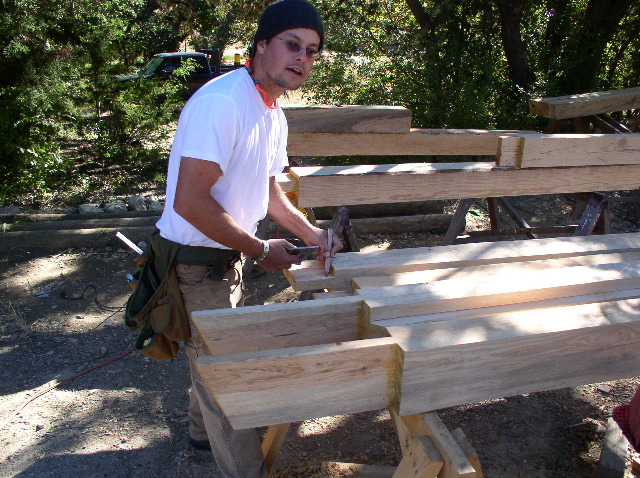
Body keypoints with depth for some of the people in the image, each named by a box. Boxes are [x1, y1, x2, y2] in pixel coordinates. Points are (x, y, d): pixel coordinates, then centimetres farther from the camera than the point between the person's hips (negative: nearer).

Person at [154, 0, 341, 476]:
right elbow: (189, 202, -31)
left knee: (216, 360, 27)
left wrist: (312, 233, 6)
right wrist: (260, 250, -21)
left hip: (226, 257, 10)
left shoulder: (275, 115, 6)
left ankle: (203, 429, 52)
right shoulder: (222, 102, -25)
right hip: (193, 264, -9)